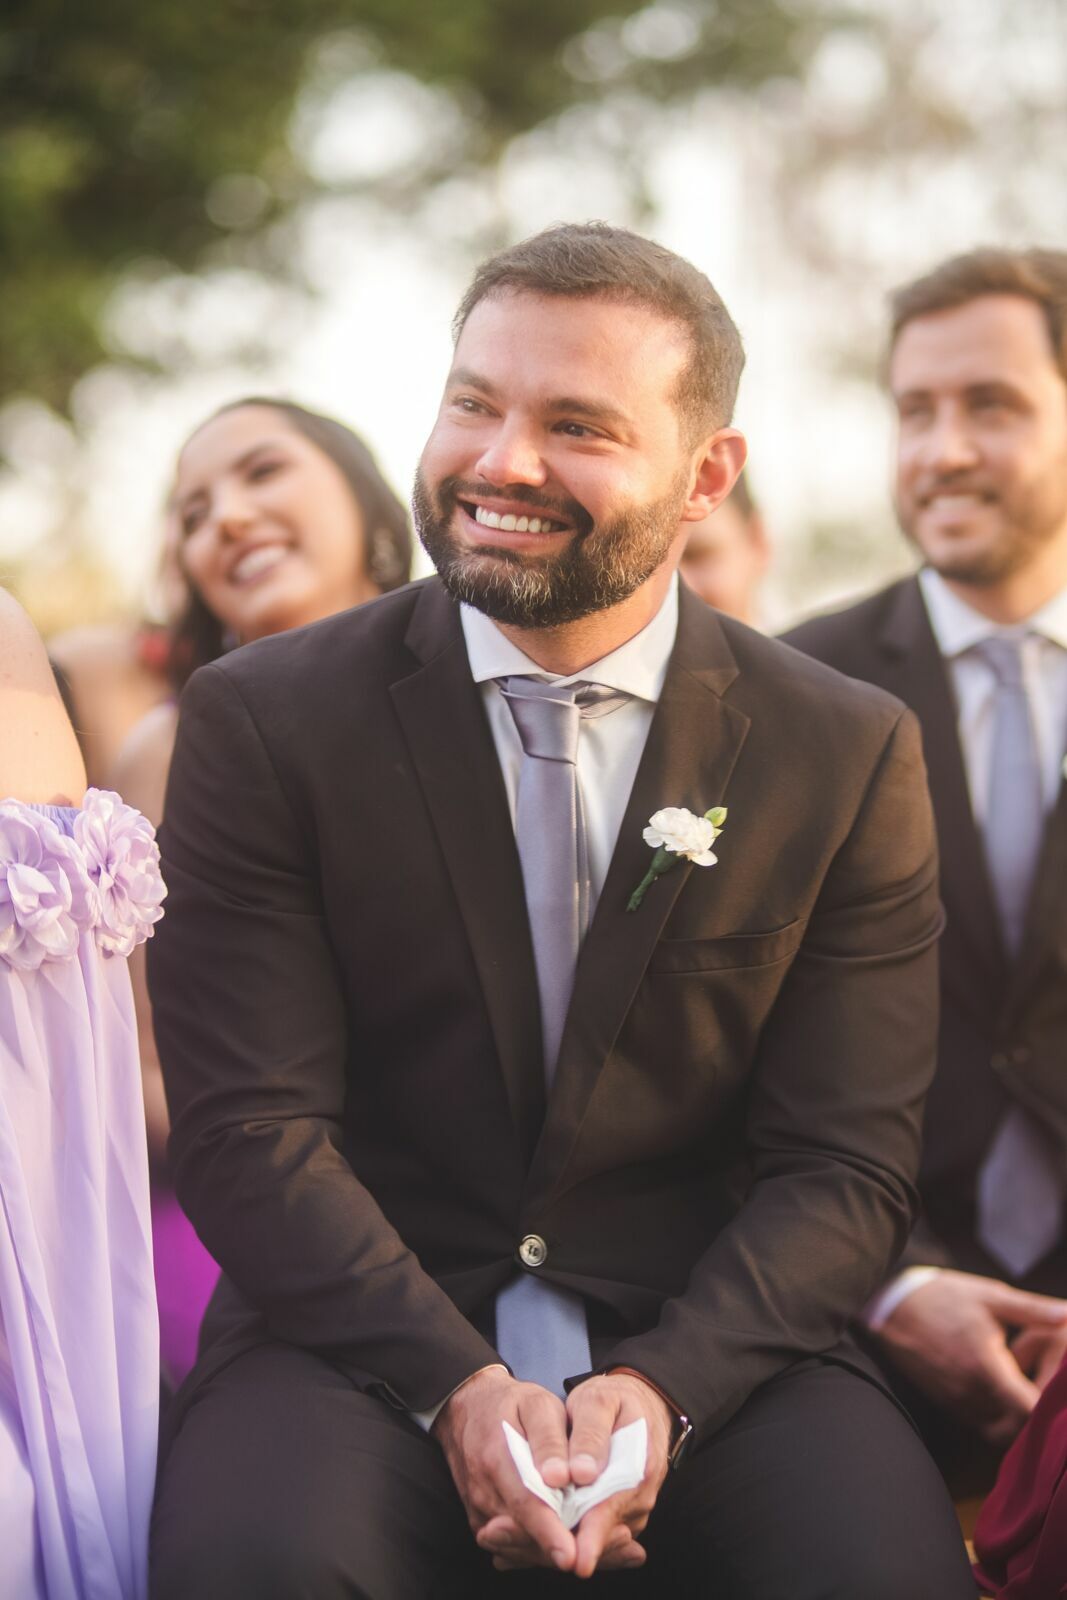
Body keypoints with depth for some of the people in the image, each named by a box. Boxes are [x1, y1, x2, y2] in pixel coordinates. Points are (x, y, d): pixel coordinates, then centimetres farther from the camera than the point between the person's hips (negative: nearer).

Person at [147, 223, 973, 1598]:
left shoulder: (852, 759, 2)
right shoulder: (263, 723, -1)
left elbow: (844, 1166, 0)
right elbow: (251, 1127, -6)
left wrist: (657, 1389, -17)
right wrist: (459, 1386, -19)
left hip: (705, 1343, 1)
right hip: (366, 1330, 0)